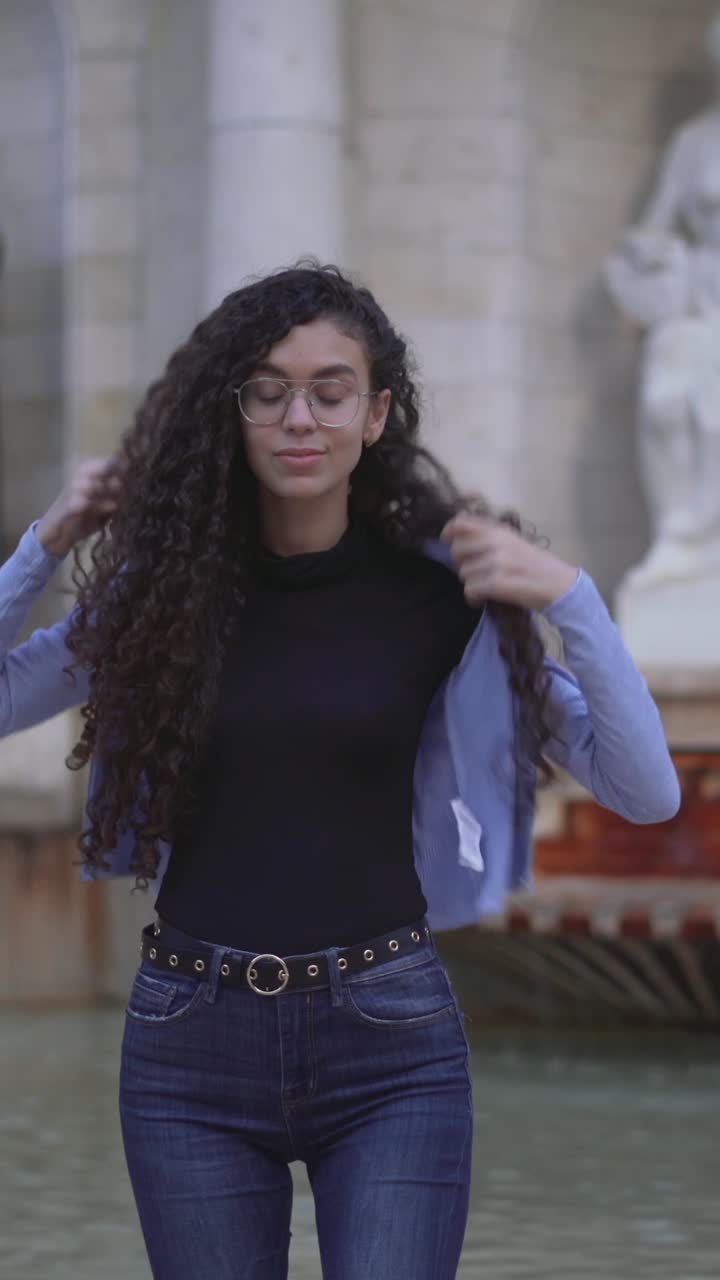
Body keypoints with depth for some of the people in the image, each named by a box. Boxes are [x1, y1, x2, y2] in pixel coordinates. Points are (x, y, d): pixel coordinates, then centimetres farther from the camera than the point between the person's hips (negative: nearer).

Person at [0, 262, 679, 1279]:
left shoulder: (440, 591, -1)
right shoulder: (168, 586, 2)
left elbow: (648, 792, -6)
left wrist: (569, 598, -17)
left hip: (390, 1048, -2)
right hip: (192, 1045, 2)